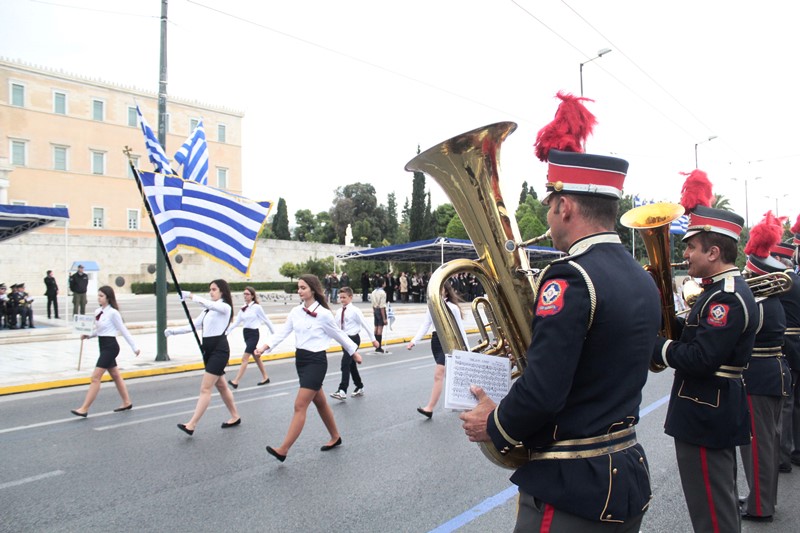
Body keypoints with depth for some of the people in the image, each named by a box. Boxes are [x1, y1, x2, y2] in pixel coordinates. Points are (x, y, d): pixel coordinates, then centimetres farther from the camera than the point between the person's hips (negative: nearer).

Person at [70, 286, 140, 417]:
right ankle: (127, 403, 28)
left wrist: (134, 347, -6)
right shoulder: (98, 312, 7)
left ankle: (84, 409, -4)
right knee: (115, 375, 16)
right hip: (103, 346, 9)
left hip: (110, 346, -9)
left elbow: (124, 331, -10)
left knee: (95, 378, -8)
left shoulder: (113, 313, -15)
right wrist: (88, 336, 0)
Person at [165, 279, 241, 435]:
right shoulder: (208, 310, 16)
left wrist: (192, 296, -40)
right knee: (221, 386, 16)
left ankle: (191, 425, -9)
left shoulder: (225, 307, -8)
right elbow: (193, 326, 13)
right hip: (208, 349, 9)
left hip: (219, 350, -9)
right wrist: (173, 331, 3)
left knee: (205, 388, -10)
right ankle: (235, 417, 28)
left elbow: (209, 304, -30)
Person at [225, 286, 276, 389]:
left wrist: (274, 333, 2)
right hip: (245, 333, 7)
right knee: (256, 357, 15)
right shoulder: (243, 308, 9)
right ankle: (265, 377, 28)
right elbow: (236, 322, 8)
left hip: (253, 334, -7)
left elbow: (266, 320, -3)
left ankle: (235, 382, -13)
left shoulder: (257, 307, -9)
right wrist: (227, 331, -2)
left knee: (245, 359, -11)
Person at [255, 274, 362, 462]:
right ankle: (335, 437, 36)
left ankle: (283, 450, -4)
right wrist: (264, 347, -16)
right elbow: (282, 332, -2)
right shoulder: (296, 312, 4)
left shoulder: (323, 313, -13)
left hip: (316, 361, -7)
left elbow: (338, 335, -2)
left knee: (300, 406, -8)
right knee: (319, 402, 19)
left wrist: (354, 352, 8)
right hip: (300, 359, 8)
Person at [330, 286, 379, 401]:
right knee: (351, 365, 16)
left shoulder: (355, 311, -12)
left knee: (345, 364, -17)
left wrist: (373, 339, -5)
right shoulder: (339, 311, 6)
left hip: (353, 338, -7)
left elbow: (365, 325, -8)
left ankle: (342, 391, -17)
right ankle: (359, 387, 32)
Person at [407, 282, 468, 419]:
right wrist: (414, 341, -10)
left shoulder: (453, 308, -8)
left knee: (438, 375, -13)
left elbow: (460, 329, -4)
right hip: (436, 341, 6)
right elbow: (425, 326, 2)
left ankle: (429, 408, -15)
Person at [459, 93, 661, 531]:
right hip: (630, 477, 9)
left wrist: (494, 428, -10)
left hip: (572, 491, -9)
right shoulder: (643, 280, 5)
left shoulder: (570, 278, -23)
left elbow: (542, 393, -27)